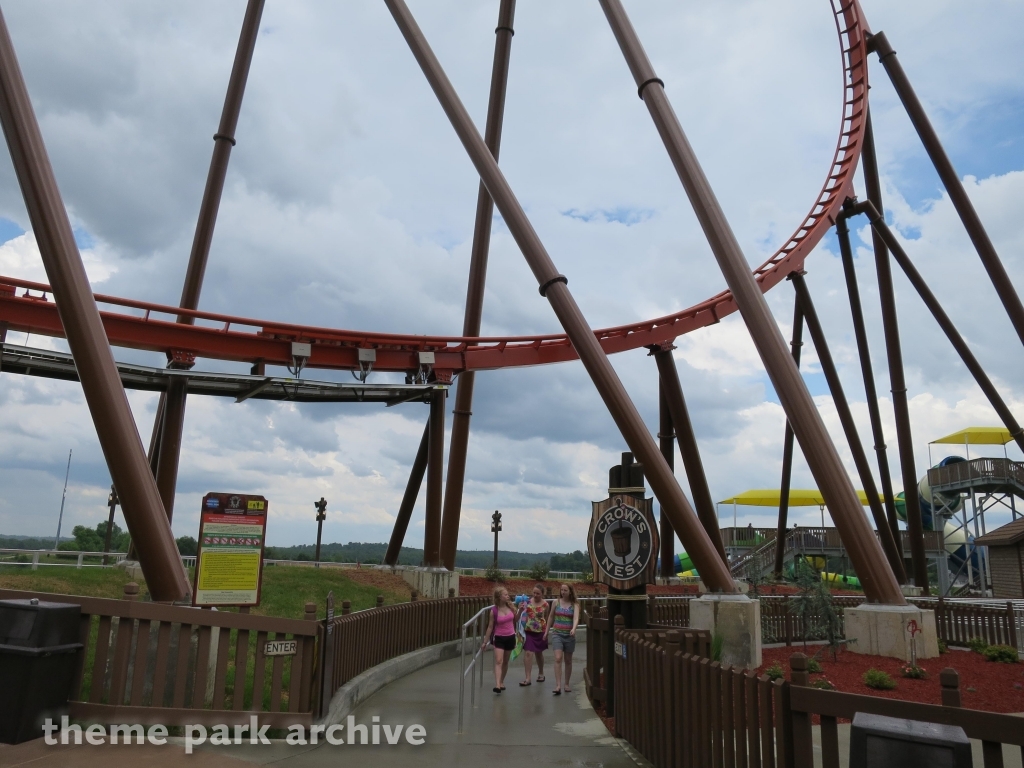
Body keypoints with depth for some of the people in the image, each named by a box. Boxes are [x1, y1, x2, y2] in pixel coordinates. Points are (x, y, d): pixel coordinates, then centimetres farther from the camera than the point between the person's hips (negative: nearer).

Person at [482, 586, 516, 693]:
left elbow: (515, 620, 11)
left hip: (510, 637, 3)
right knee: (498, 661, -15)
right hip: (499, 638, -3)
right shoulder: (494, 610, -14)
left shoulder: (511, 607, -5)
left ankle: (502, 682, 29)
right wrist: (485, 641, -2)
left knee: (505, 662, 14)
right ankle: (497, 685, -22)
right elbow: (490, 627, -6)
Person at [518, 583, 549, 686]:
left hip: (540, 632, 0)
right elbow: (522, 615, 1)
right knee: (528, 653, -9)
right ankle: (527, 678, -5)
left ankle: (541, 673, 37)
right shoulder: (528, 602, -5)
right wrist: (520, 610, -20)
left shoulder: (545, 605, -4)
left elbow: (546, 619, 8)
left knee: (539, 653, 16)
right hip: (528, 631, 0)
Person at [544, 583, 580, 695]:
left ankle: (567, 684, 25)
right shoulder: (556, 603, 1)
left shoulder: (575, 605, -3)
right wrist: (547, 631, 16)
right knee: (558, 658, -14)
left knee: (568, 660, 11)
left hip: (569, 635, 0)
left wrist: (573, 629, -37)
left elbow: (576, 618, -18)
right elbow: (551, 616, 13)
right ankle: (558, 685, -17)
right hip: (557, 634, 0)